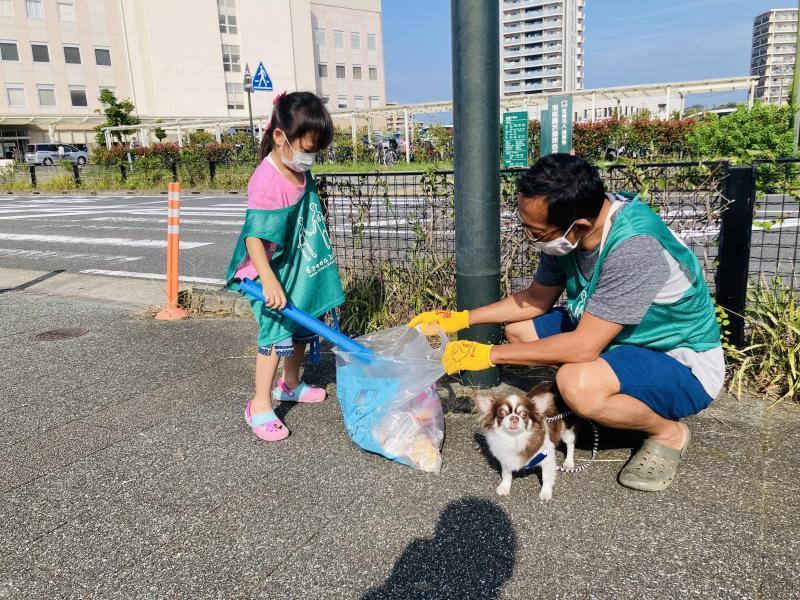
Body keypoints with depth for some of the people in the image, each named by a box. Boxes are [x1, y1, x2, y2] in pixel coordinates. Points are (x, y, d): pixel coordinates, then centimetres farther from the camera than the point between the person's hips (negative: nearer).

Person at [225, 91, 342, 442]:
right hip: (275, 275, -9)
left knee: (300, 329, 19)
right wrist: (268, 280, -40)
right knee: (275, 335, -7)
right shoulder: (267, 183, -27)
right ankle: (260, 406, 6)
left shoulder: (300, 171, 0)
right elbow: (254, 236, -31)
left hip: (302, 270, 9)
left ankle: (289, 385, 40)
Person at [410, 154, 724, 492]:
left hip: (682, 364, -8)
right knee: (518, 328, 1)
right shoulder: (565, 231, -11)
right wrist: (462, 319, -3)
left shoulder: (635, 248, -35)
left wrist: (489, 355, -26)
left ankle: (668, 432, -3)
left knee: (578, 384, -35)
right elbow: (537, 299, 5)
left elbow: (583, 347, -34)